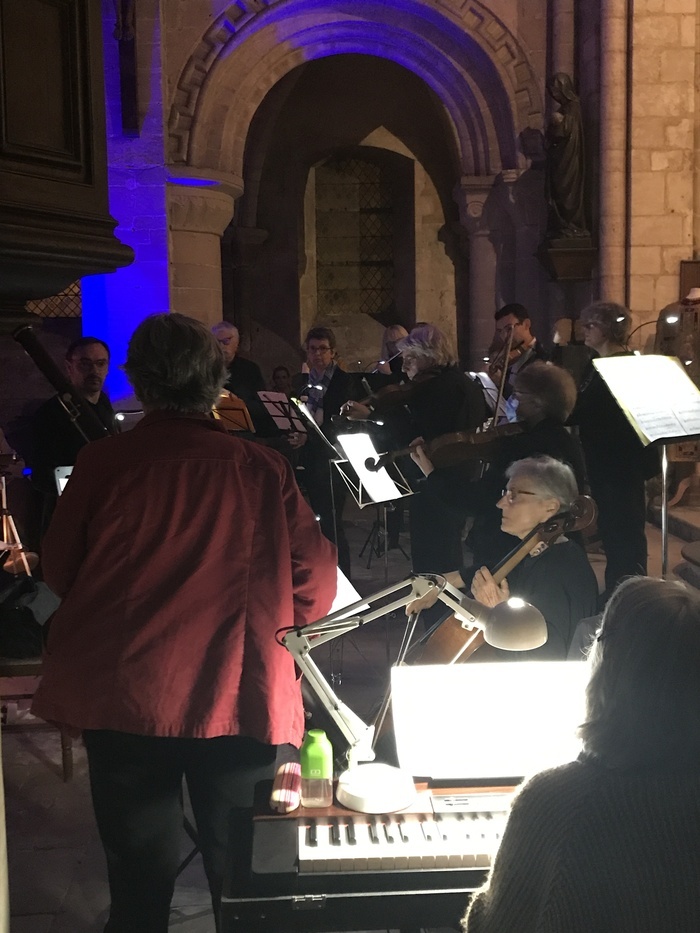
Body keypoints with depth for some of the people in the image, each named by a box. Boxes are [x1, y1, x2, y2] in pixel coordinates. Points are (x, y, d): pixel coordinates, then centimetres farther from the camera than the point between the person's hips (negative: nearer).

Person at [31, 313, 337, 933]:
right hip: (241, 698, 0)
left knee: (138, 878, 16)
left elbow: (59, 573, 4)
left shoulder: (101, 464, -7)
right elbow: (316, 585, -3)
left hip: (122, 698, 1)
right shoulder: (263, 470, -8)